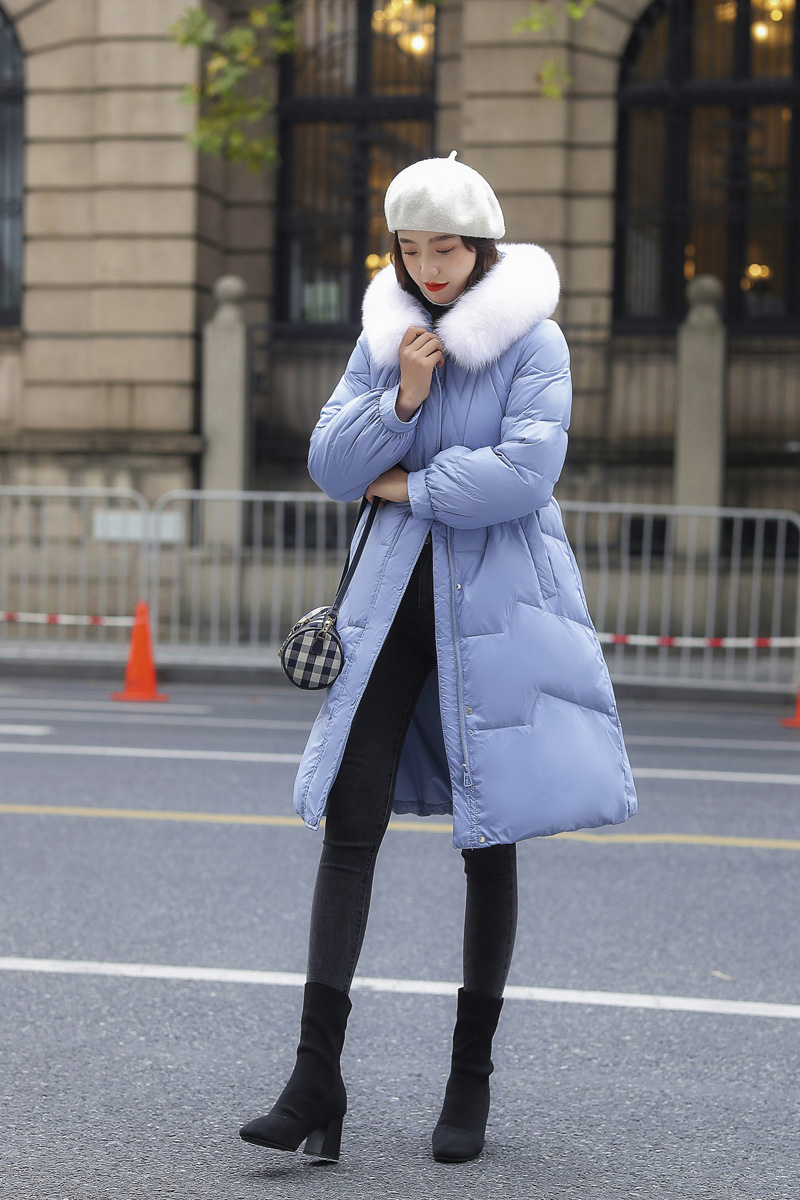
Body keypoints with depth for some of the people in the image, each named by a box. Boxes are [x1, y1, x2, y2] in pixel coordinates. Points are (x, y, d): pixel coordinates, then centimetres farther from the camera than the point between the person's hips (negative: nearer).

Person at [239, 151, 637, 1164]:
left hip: (498, 601, -4)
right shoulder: (386, 335, 10)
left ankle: (471, 1077, 16)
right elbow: (329, 465, 4)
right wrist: (403, 397, -11)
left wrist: (406, 484, -8)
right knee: (349, 823, -6)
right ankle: (317, 1080, -6)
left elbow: (527, 470, -17)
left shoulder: (531, 339, -4)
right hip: (394, 596, 4)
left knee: (489, 835, 4)